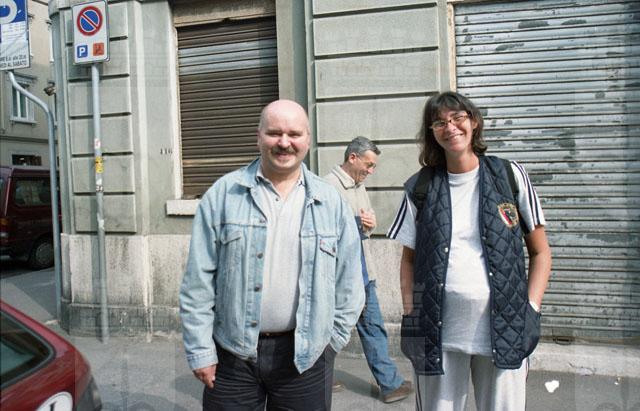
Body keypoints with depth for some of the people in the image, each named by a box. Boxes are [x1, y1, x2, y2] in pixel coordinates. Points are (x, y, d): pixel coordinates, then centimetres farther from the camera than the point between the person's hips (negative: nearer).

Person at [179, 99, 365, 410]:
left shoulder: (332, 203, 2)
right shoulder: (223, 195, -3)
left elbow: (348, 284, 6)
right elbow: (198, 282, -3)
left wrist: (333, 339, 4)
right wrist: (200, 350, -4)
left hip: (306, 354, 1)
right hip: (232, 353, -1)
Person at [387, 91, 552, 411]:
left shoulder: (510, 176, 1)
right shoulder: (420, 188, 2)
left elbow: (540, 252, 6)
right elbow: (408, 259, 8)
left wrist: (530, 310, -4)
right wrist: (410, 317, 0)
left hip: (503, 333, 0)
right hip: (438, 334, 1)